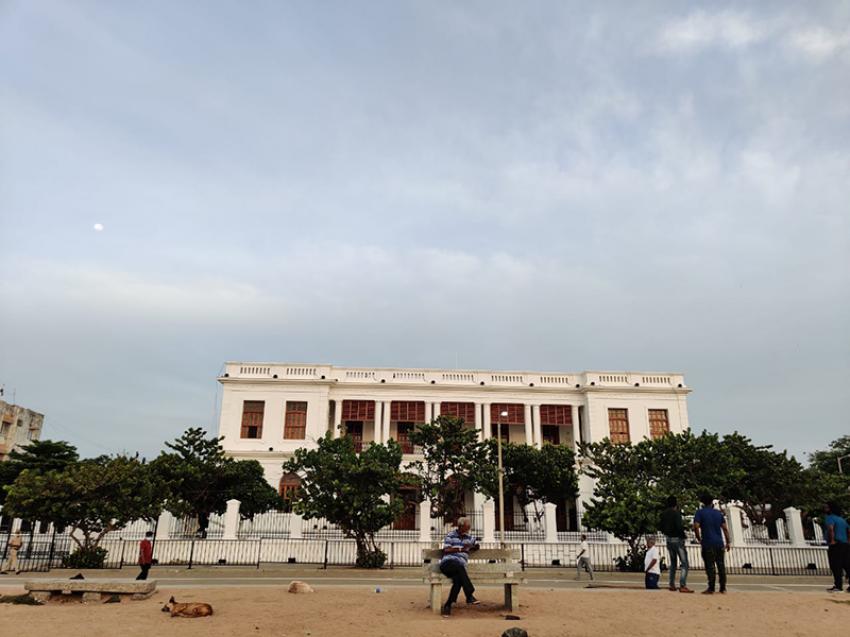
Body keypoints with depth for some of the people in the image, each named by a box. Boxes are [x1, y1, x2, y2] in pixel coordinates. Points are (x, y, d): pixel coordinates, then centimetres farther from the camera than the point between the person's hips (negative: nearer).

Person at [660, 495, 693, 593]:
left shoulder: (664, 514, 7)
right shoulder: (676, 513, -15)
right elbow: (679, 527, -24)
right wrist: (683, 523, -8)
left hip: (669, 540, 7)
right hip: (678, 539, -7)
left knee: (673, 563, 18)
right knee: (684, 563, -4)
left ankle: (672, 585, 19)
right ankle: (682, 586, -13)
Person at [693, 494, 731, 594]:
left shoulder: (700, 512, -1)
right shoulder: (718, 513, 12)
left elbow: (696, 527, -13)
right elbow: (725, 528, 9)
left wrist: (699, 539, 1)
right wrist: (727, 542, 14)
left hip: (708, 544, -4)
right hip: (719, 543, 4)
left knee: (710, 566, -4)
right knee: (721, 565, 11)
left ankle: (711, 588, -4)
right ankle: (723, 588, 14)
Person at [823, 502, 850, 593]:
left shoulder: (829, 518, -5)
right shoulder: (842, 519, 22)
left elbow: (830, 528, -23)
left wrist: (832, 540, -20)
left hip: (835, 544, -9)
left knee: (836, 566, -6)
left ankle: (838, 586, -8)